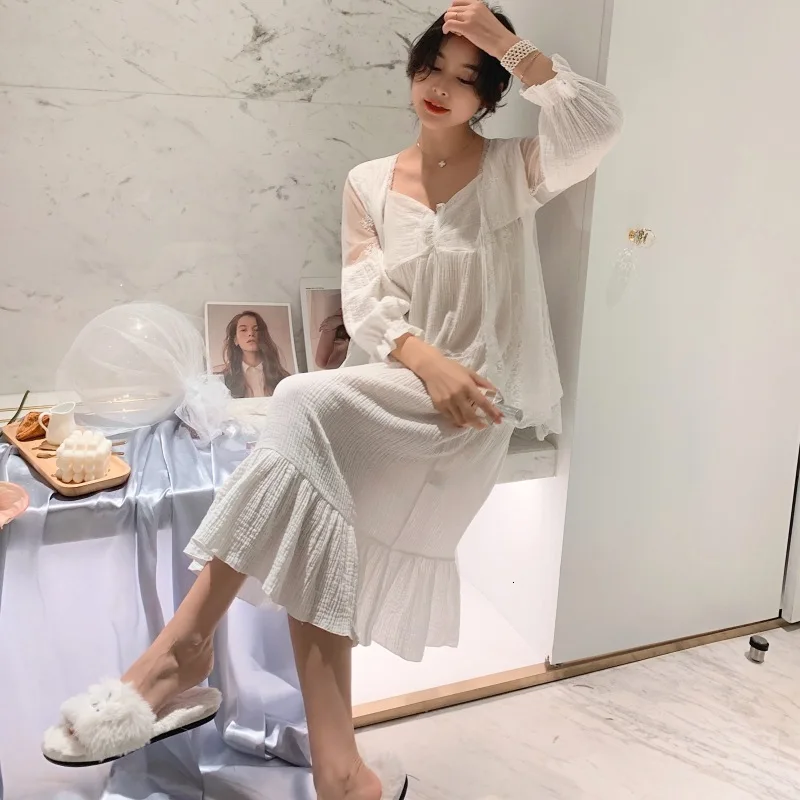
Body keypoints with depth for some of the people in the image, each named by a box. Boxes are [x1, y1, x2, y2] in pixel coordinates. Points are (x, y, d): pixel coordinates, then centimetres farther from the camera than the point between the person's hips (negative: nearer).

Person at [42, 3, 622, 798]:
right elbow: (365, 300, 0)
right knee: (316, 539, -20)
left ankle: (186, 640, -22)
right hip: (380, 399, 5)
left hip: (468, 407, -4)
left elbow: (597, 125, -15)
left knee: (306, 406, -31)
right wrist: (425, 359, -19)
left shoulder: (511, 169, 6)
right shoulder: (368, 184, 13)